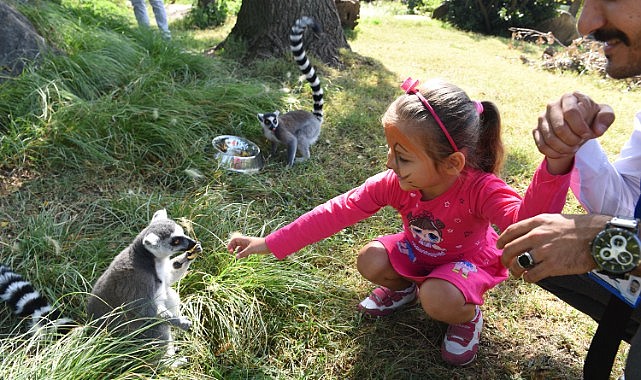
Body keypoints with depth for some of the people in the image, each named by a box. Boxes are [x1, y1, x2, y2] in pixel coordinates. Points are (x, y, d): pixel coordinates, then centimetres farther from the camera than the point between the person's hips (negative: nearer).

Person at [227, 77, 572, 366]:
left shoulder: (480, 189, -35)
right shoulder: (395, 184, -24)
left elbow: (527, 220, -54)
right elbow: (336, 212, -22)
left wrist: (554, 165, -74)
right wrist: (269, 244, -22)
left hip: (467, 259, -4)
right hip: (416, 252, 4)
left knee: (437, 300, -32)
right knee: (369, 261, -19)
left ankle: (469, 315, 6)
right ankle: (404, 287, 17)